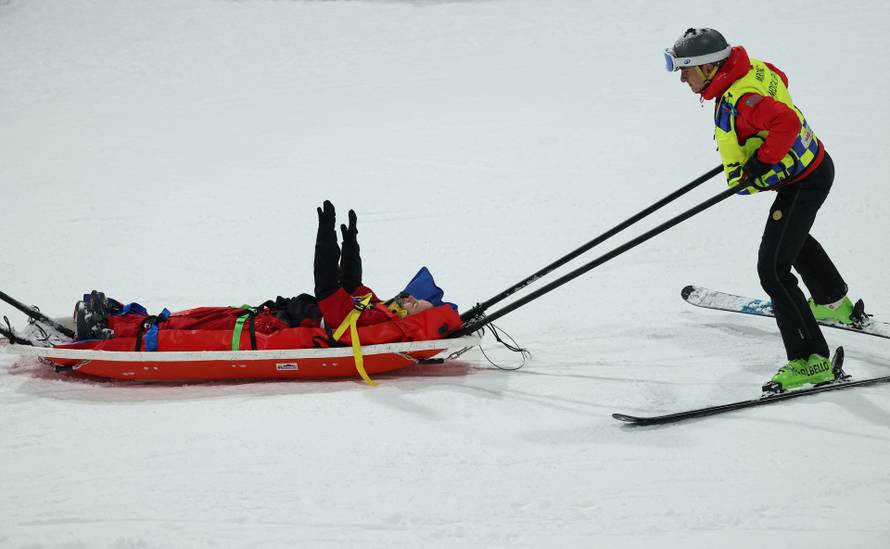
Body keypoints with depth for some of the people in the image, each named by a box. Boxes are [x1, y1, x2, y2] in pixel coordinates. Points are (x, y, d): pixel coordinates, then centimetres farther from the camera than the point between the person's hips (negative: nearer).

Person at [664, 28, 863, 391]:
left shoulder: (738, 101, -33)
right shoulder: (752, 68, -5)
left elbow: (786, 122, -44)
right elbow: (780, 81, 15)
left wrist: (761, 163, -33)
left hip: (802, 182, -11)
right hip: (813, 164, 11)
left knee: (773, 270, -14)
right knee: (794, 238, 36)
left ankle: (812, 360, -12)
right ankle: (834, 303, 59)